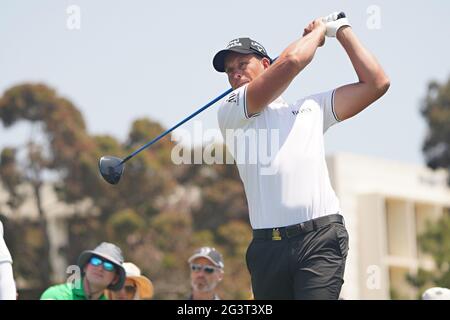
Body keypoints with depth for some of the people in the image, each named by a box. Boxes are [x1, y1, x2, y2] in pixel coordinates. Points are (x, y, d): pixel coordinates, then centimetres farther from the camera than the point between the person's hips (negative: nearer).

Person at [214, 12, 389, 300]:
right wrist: (318, 30, 19)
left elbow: (376, 83, 18)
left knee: (317, 295, -19)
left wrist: (341, 29, 23)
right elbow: (290, 61, 1)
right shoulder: (230, 112, 11)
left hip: (321, 237, 0)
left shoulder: (312, 106, 23)